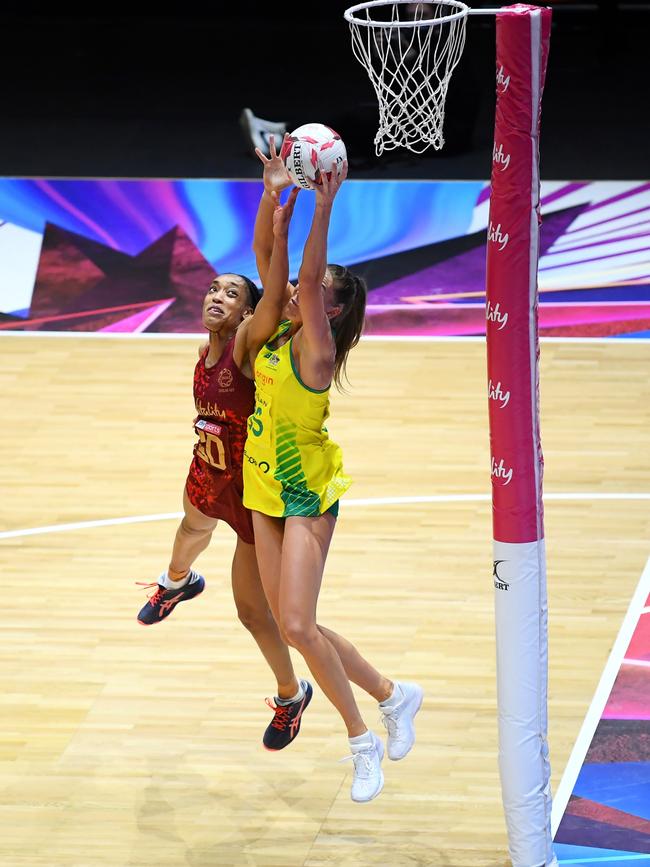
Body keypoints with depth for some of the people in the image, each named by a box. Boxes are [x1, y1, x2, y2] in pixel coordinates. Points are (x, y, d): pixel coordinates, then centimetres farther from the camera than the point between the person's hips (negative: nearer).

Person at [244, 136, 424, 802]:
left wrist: (324, 208, -32)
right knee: (292, 626, 8)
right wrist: (275, 198, -12)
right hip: (268, 491, 8)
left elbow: (307, 278, -28)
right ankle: (391, 695, 24)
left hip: (309, 494, -8)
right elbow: (270, 259, -1)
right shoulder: (278, 334, 4)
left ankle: (362, 740, -3)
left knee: (297, 625, -16)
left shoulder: (316, 350, -15)